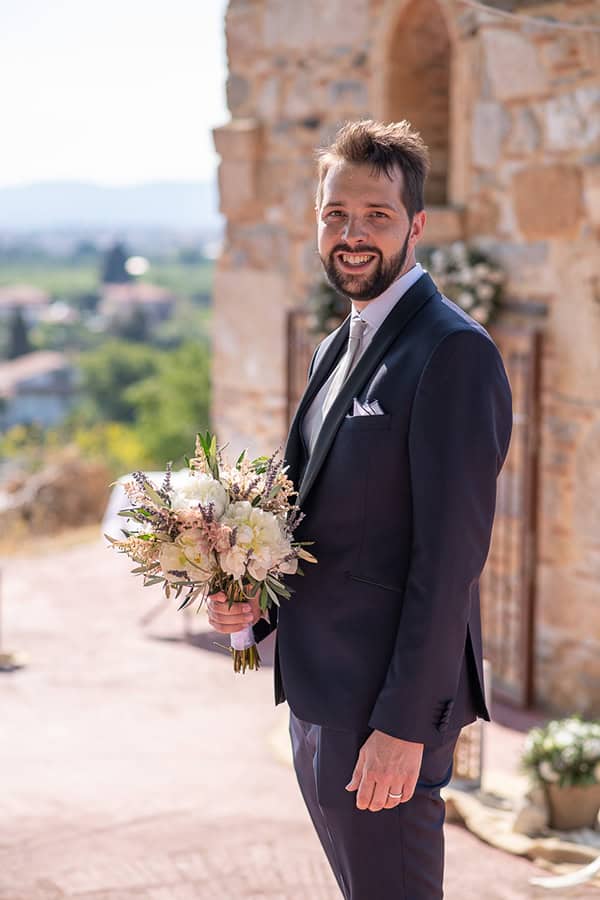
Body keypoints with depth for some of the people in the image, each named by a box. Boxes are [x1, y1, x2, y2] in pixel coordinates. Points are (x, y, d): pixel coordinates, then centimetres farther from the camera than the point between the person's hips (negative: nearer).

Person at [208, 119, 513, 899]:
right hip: (319, 698, 9)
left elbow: (451, 552, -19)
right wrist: (253, 603, 1)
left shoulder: (454, 353, -15)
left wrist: (405, 724, -21)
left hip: (387, 711, -9)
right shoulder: (336, 350, 14)